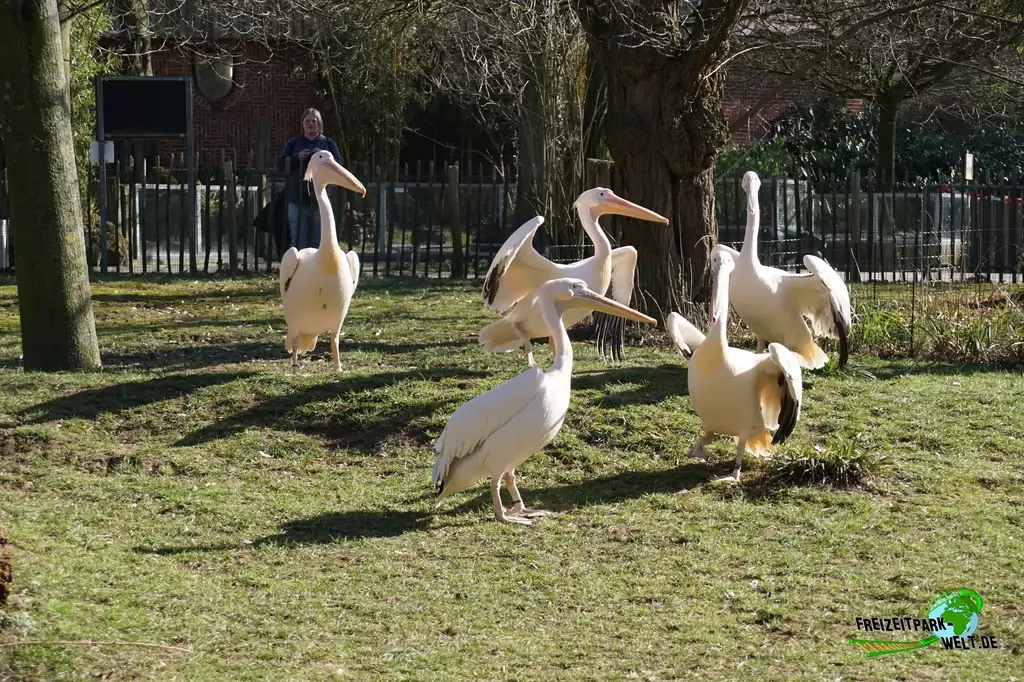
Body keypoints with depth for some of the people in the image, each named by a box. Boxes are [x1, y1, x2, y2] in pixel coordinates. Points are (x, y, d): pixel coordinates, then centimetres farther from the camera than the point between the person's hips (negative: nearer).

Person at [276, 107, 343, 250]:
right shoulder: (294, 143, 14)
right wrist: (297, 158, -11)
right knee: (298, 241, -1)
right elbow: (281, 164, 7)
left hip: (320, 200, -1)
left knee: (318, 241, 0)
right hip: (298, 199, 1)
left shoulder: (328, 143, 11)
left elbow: (339, 164, 1)